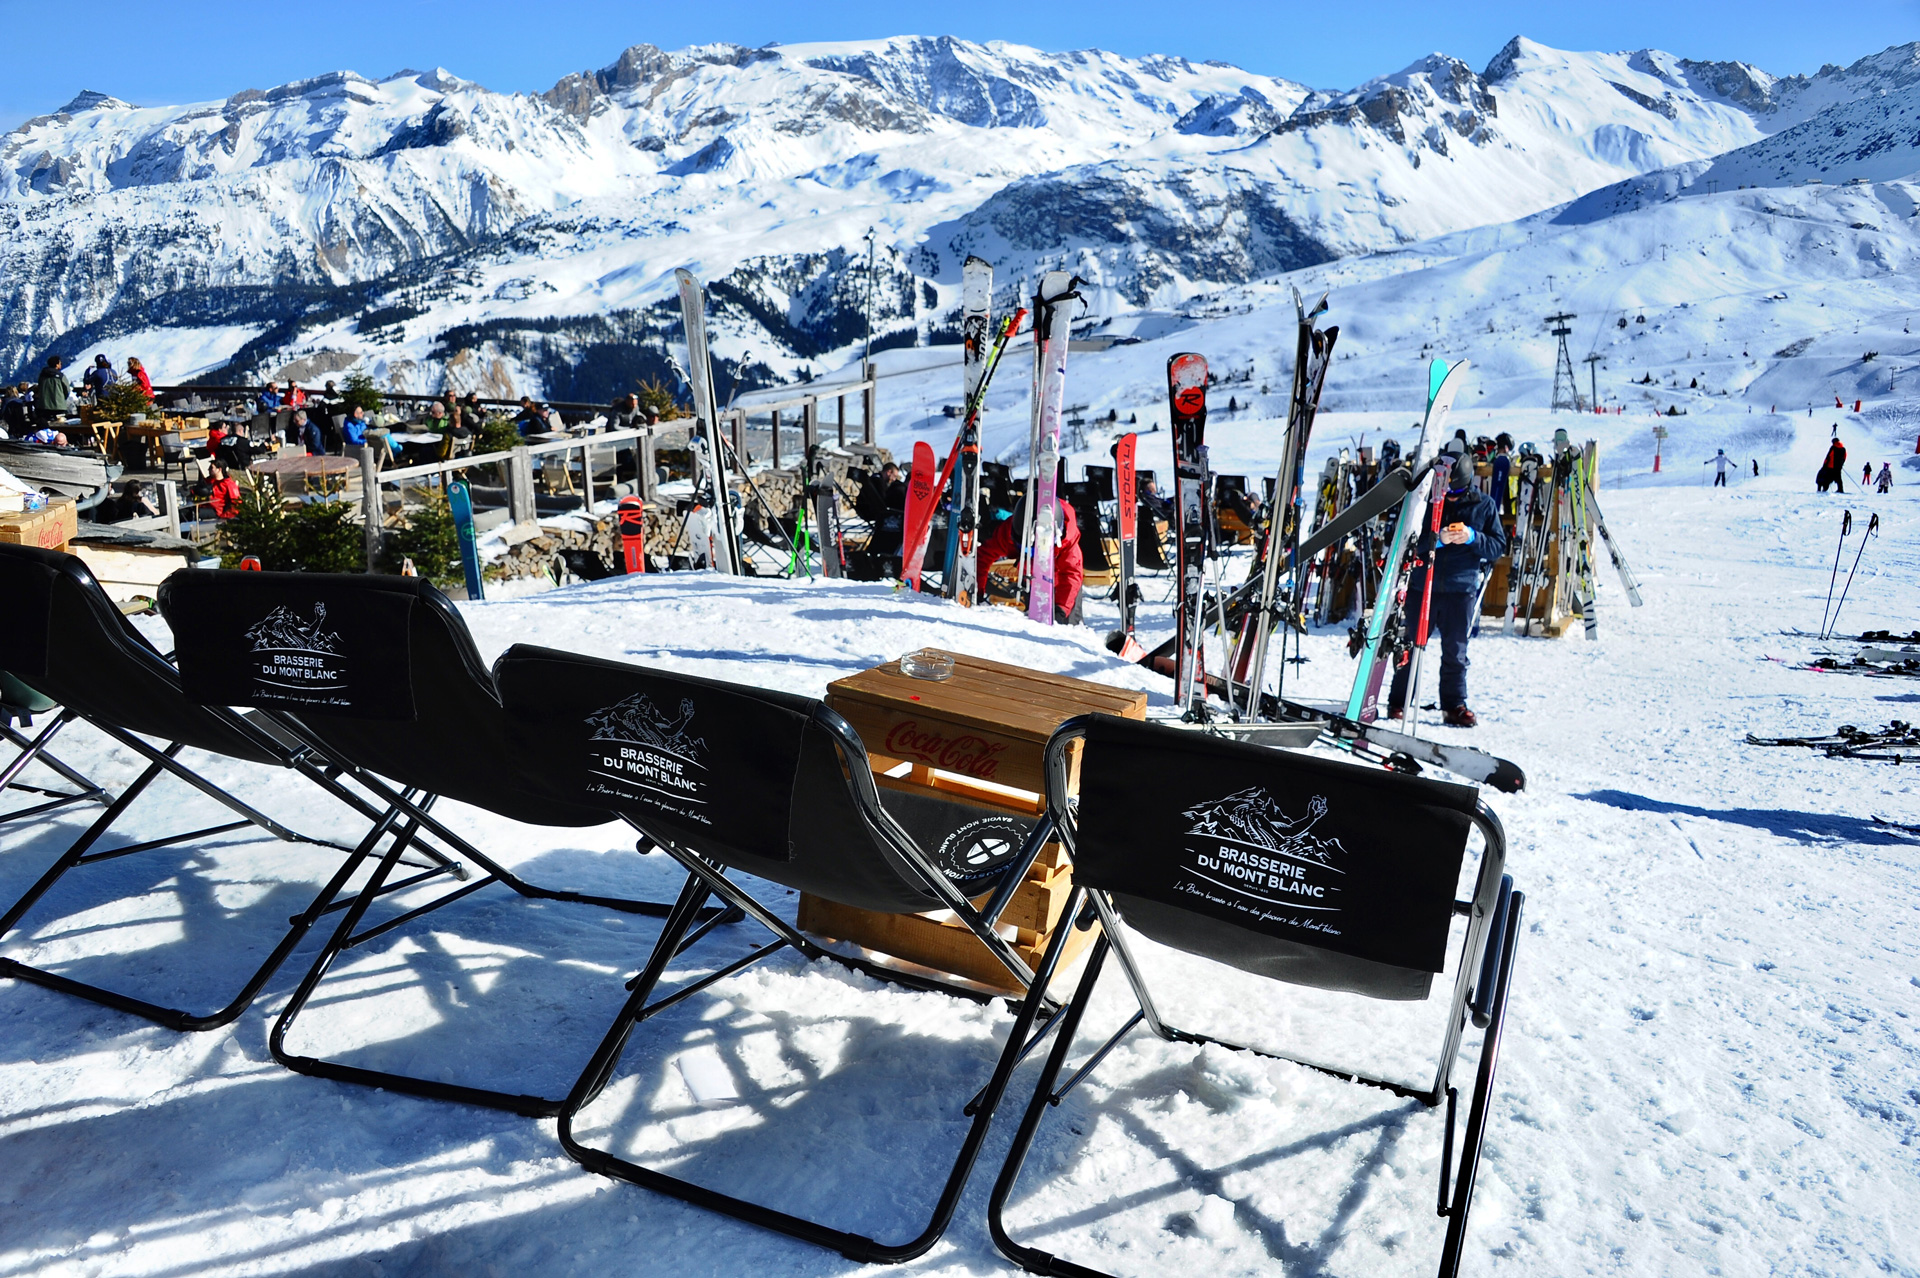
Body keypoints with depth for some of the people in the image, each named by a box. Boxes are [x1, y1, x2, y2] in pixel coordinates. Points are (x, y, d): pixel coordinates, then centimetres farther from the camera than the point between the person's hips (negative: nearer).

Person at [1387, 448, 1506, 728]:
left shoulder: (1484, 505, 5)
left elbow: (1498, 547, 4)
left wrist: (1473, 538, -15)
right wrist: (1435, 539, -19)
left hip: (1461, 589, 0)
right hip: (1422, 586, 0)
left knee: (1455, 652, 4)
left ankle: (1455, 706, 14)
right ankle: (1397, 702, 16)